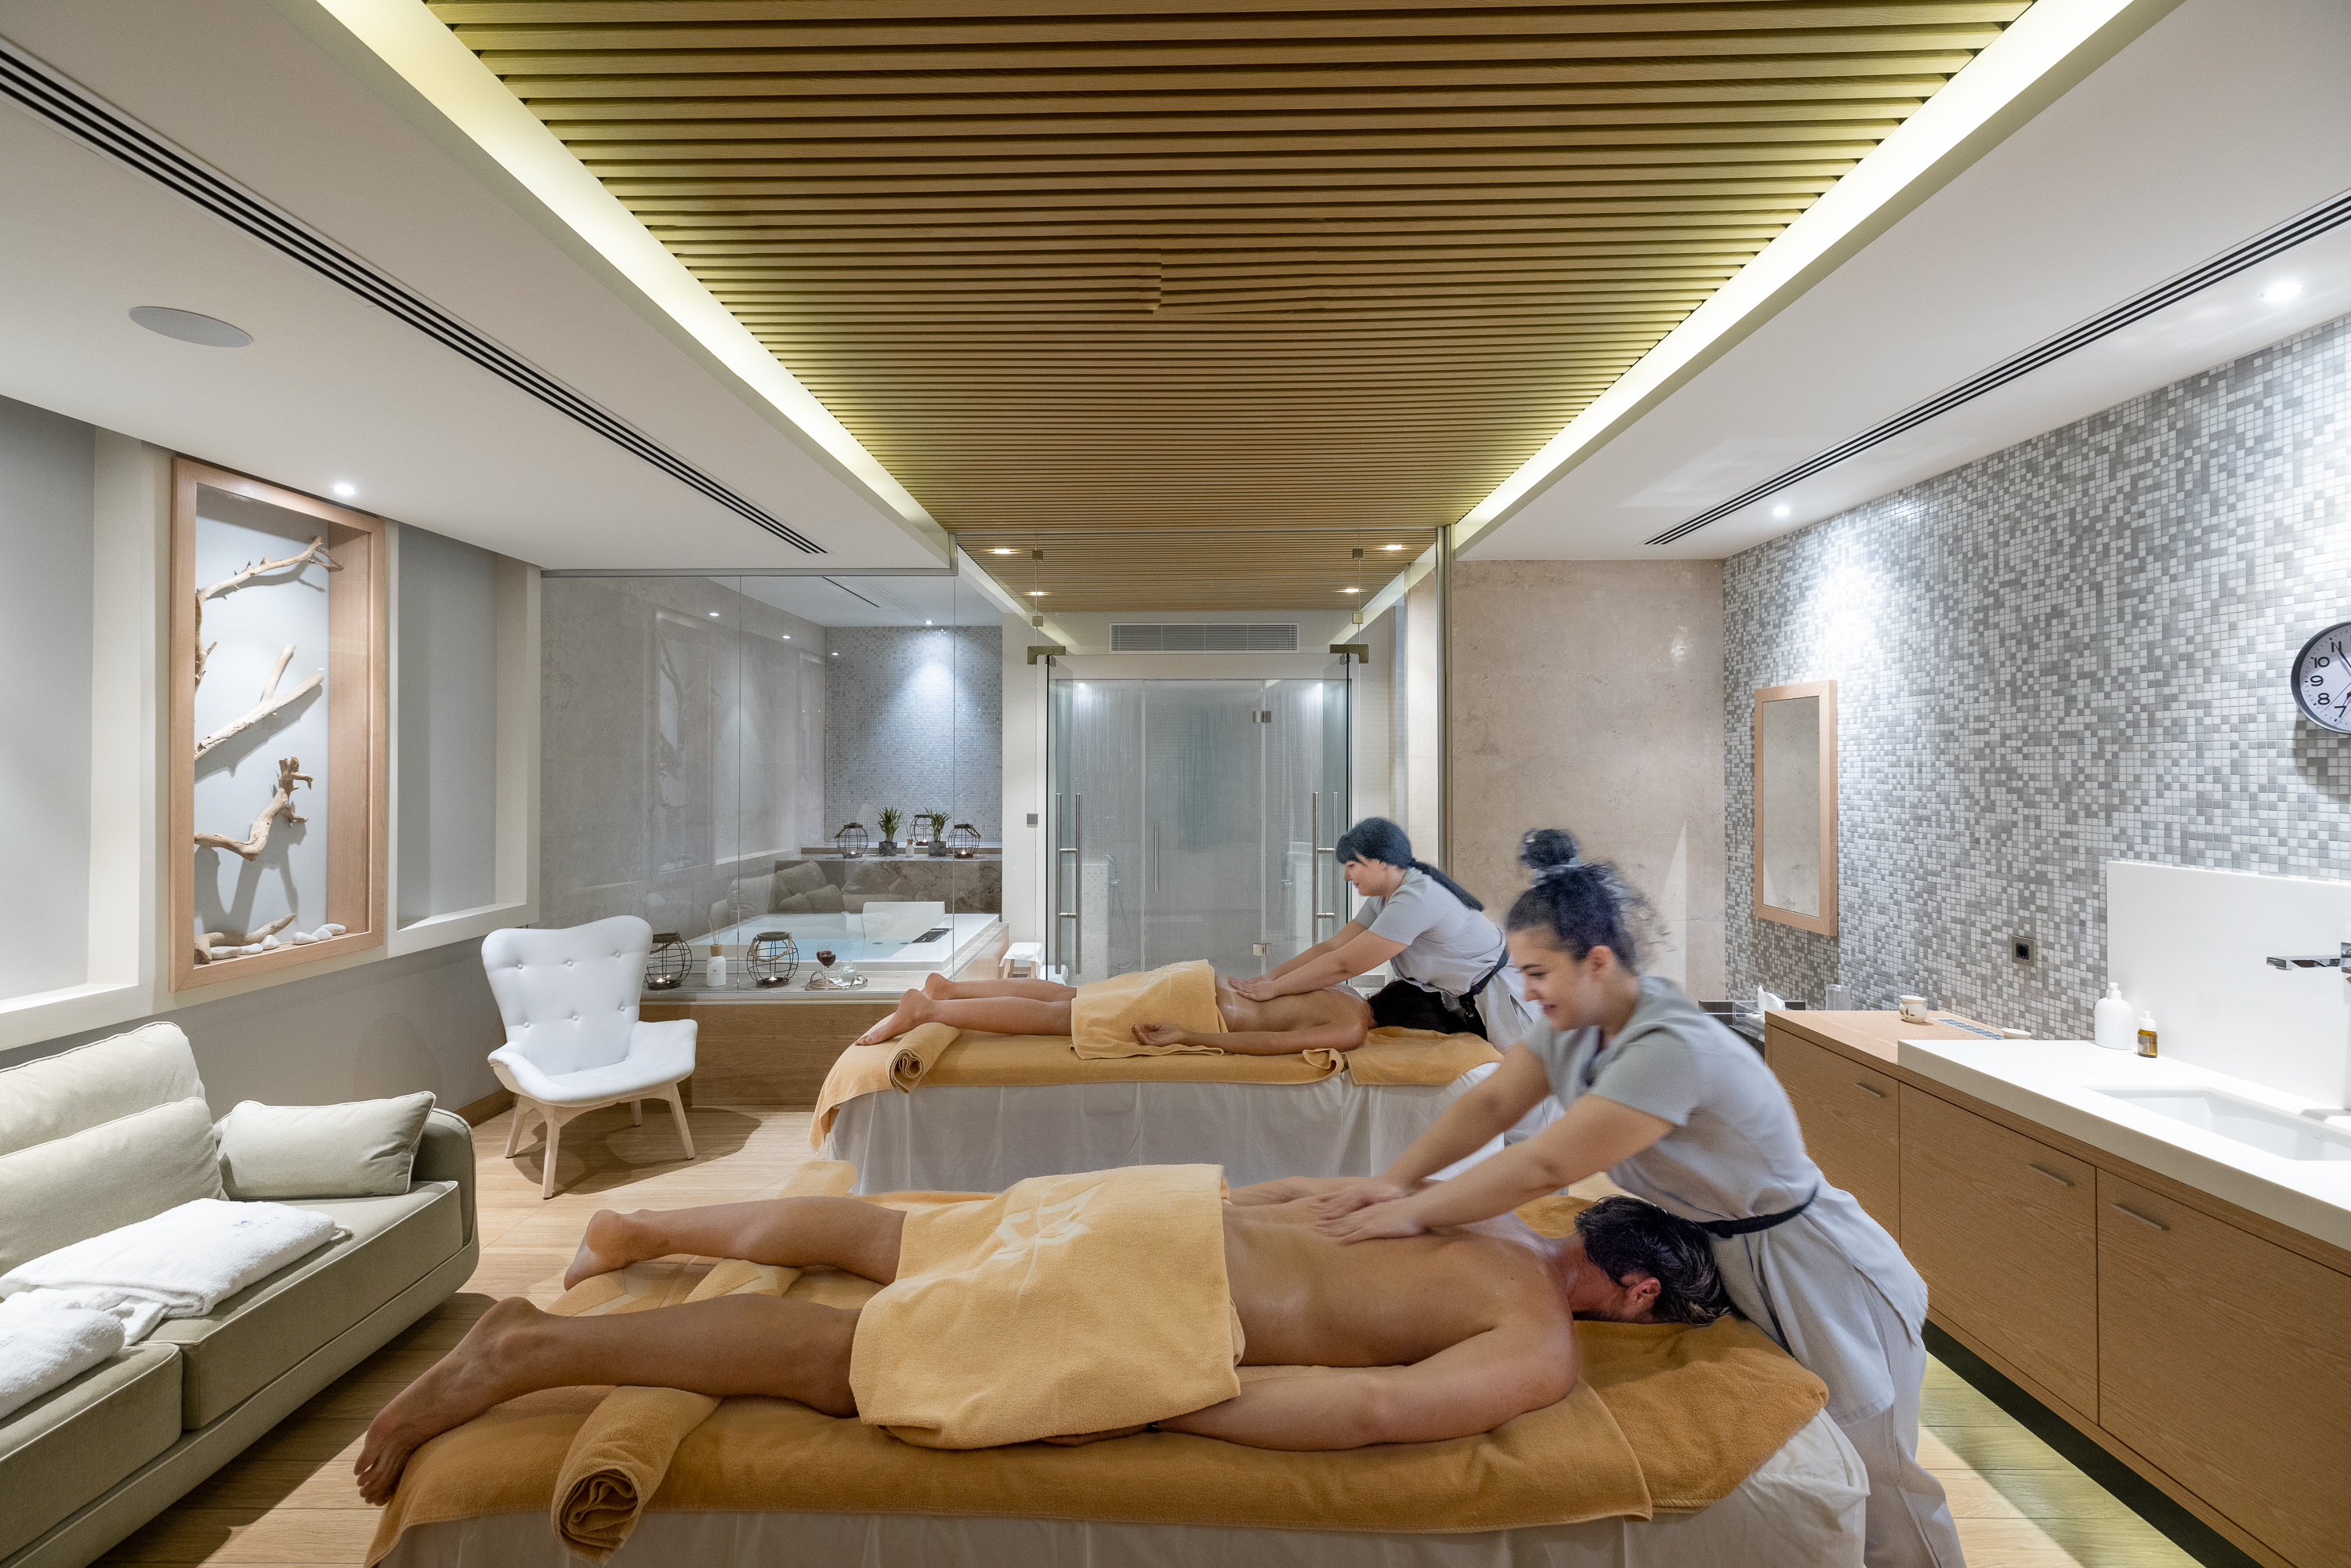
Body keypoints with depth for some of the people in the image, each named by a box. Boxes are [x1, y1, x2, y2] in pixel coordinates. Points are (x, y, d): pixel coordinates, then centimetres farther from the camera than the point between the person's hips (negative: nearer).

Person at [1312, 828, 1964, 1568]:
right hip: (1722, 1260, 8)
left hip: (1817, 1281, -7)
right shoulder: (1576, 1027, -7)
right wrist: (1396, 1180, -20)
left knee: (1873, 1490, 13)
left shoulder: (1672, 1049, -36)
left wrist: (1416, 1213, -28)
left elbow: (1545, 1166, -36)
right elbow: (1489, 1103, -8)